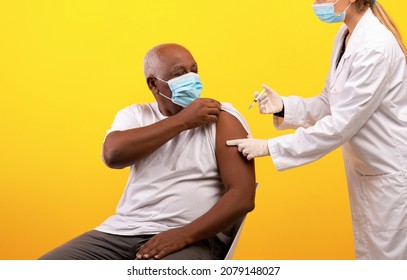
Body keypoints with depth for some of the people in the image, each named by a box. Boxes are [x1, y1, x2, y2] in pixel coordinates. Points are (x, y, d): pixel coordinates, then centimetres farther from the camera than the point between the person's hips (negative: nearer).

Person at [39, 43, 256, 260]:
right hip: (123, 231, 4)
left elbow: (242, 196, -9)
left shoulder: (221, 117, 1)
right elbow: (113, 154, -11)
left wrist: (185, 235, -19)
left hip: (192, 239, -4)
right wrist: (181, 121, -10)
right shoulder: (135, 115, 12)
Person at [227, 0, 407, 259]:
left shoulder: (376, 47, -26)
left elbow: (340, 125, -27)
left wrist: (269, 147, -23)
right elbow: (331, 103, 9)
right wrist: (284, 107, -9)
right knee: (367, 252, 20)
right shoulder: (346, 35, 3)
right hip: (365, 168, 9)